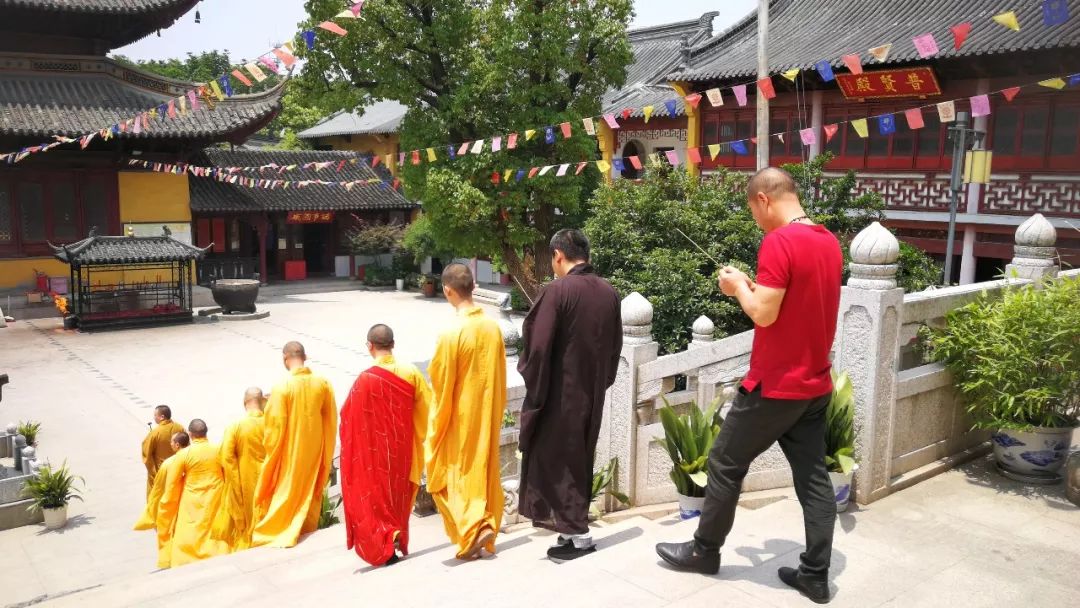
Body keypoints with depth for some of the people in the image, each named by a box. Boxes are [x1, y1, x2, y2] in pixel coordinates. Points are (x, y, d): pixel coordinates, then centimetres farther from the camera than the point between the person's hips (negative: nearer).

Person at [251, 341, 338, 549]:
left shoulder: (282, 386, -19)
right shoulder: (323, 383, -6)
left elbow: (275, 425, -15)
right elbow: (331, 421, 1)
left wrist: (270, 449, 1)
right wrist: (325, 452, 12)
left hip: (289, 453, -4)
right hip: (314, 451, 4)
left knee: (284, 495, 10)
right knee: (310, 494, 18)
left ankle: (276, 534, 17)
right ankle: (307, 533, 30)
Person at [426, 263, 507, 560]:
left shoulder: (452, 333, -20)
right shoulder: (493, 327, -2)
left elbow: (441, 383, -13)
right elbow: (501, 377, 6)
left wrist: (437, 424, -2)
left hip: (460, 418, -6)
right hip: (487, 415, 6)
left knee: (455, 475, 8)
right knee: (486, 472, 16)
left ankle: (471, 532, -2)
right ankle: (486, 527, 23)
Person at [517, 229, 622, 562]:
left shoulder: (557, 291, -18)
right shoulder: (609, 292, 3)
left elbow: (538, 347, -18)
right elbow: (615, 347, 10)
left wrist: (534, 390, -5)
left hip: (560, 394, -6)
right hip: (592, 393, 7)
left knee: (555, 460, 5)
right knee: (580, 459, 17)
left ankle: (577, 535, 8)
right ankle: (574, 525, 26)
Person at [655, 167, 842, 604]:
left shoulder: (779, 242, -19)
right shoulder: (829, 242, 8)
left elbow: (763, 314, -22)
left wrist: (738, 286, -5)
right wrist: (756, 287, 10)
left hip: (776, 386, -8)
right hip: (815, 384, 8)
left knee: (725, 465, 8)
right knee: (813, 476, 11)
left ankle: (705, 551, 22)